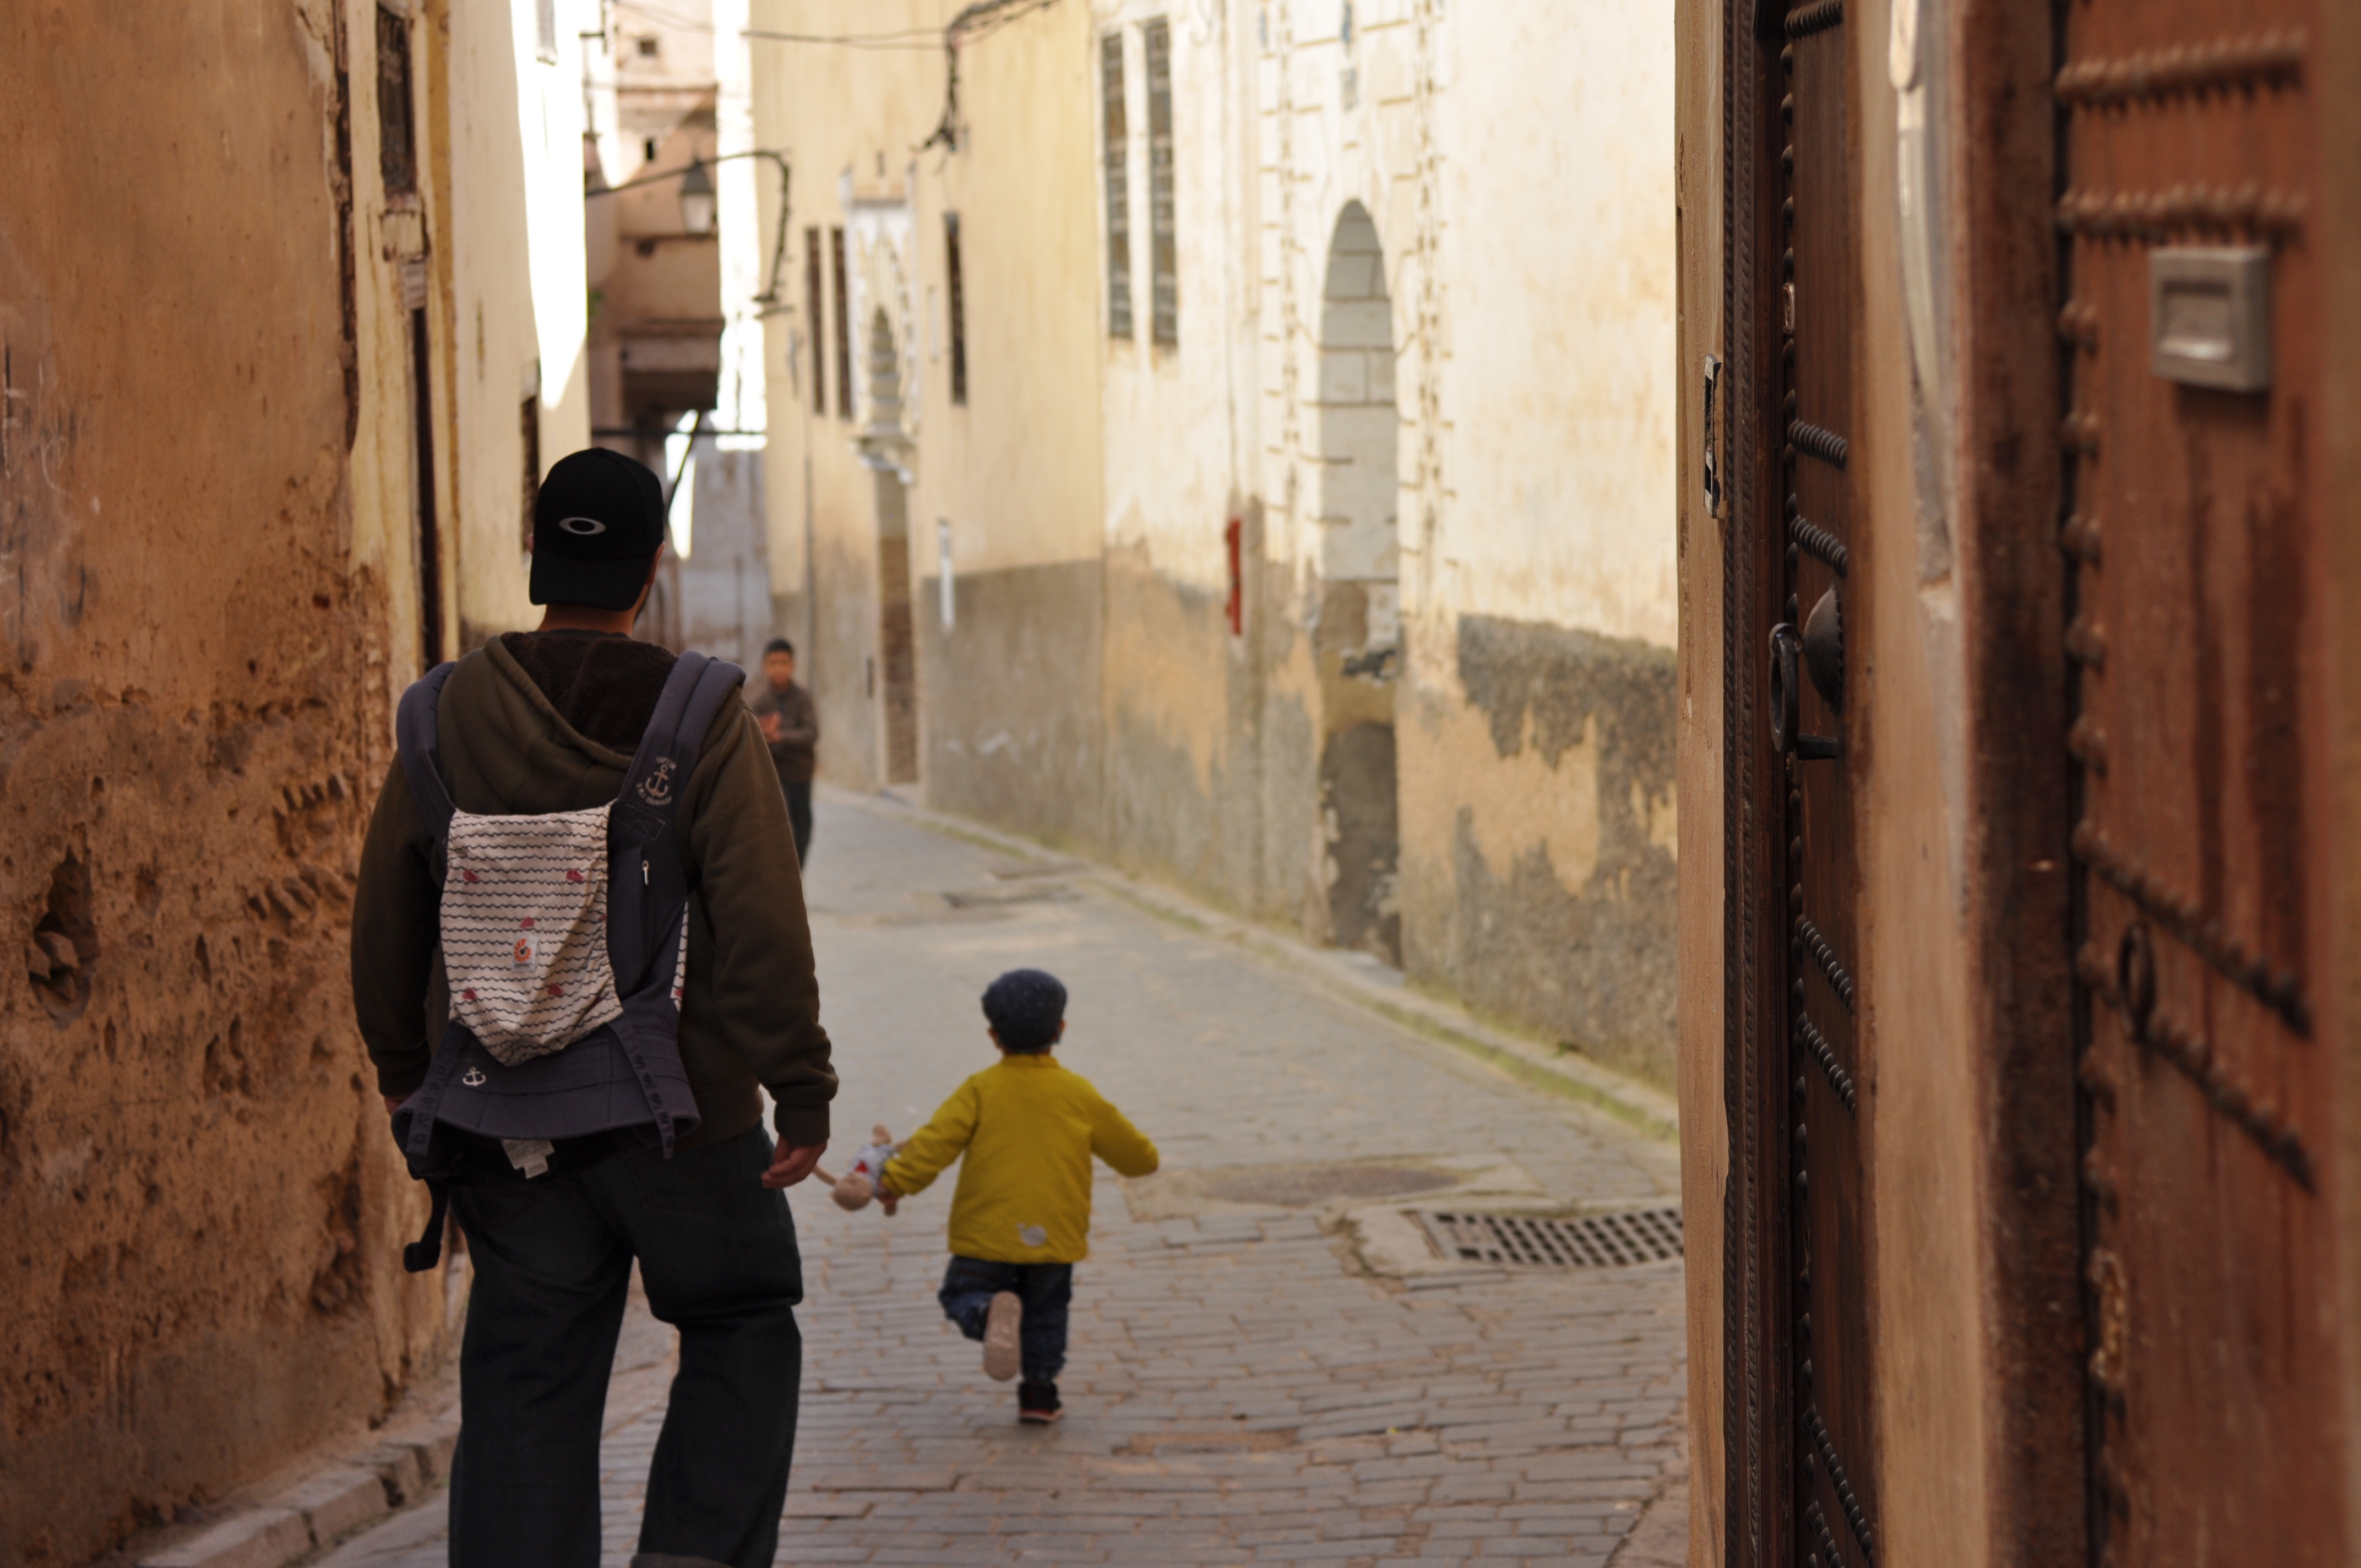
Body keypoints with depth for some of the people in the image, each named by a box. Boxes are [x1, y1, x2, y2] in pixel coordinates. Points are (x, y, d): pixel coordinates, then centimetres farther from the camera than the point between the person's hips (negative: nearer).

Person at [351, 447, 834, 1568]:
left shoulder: (451, 715, 0)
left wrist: (402, 1067, 21)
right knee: (741, 1333, 15)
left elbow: (386, 917, 7)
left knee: (525, 1386, 8)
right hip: (686, 1117, -3)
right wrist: (802, 1087, -8)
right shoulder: (702, 721, -10)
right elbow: (763, 926, -15)